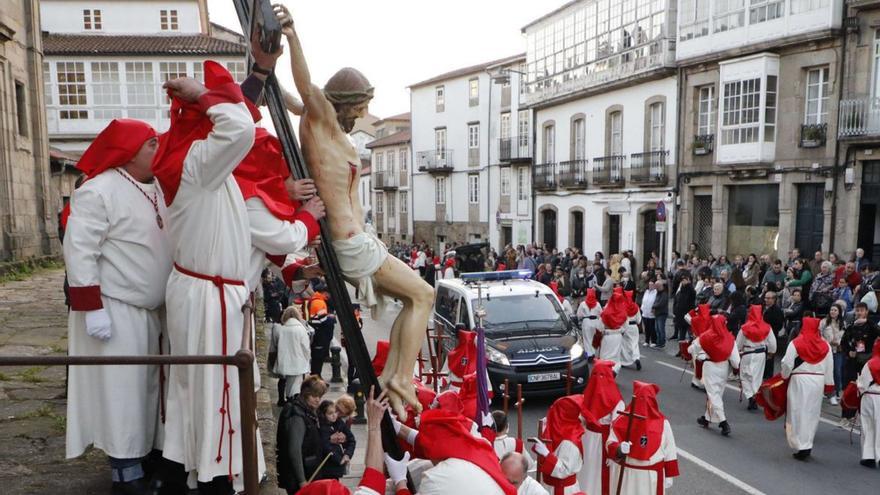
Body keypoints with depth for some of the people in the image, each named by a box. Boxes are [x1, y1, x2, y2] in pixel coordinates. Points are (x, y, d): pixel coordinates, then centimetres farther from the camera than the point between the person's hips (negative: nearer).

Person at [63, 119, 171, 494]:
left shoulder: (156, 189, 10)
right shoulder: (98, 191, -16)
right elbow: (79, 251, -19)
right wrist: (92, 308, -22)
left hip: (149, 309, 9)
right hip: (114, 310, -8)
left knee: (147, 388, 16)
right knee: (121, 391, -2)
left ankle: (146, 458, 30)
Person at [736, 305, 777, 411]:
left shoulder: (745, 328, -12)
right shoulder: (767, 328, -6)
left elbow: (738, 344, -4)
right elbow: (772, 343, 1)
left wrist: (738, 353, 14)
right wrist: (771, 353, 19)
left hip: (747, 354, -3)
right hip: (761, 354, 3)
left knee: (745, 376, 7)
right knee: (758, 376, 11)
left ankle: (751, 397, -7)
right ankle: (755, 399, 12)